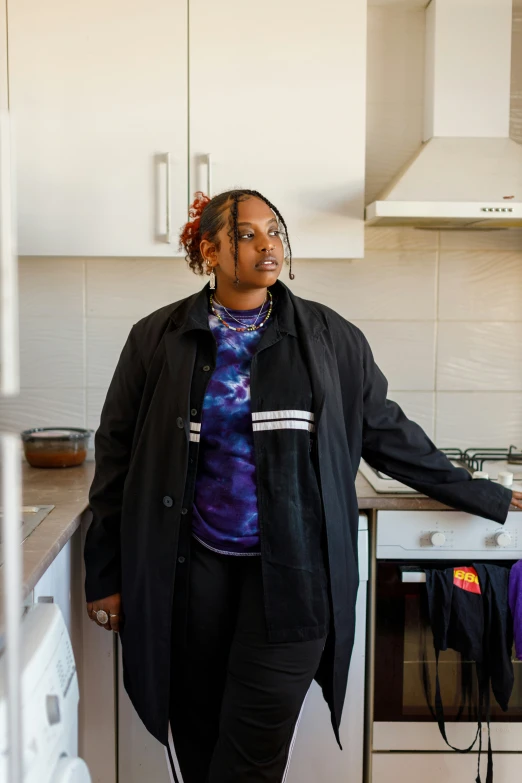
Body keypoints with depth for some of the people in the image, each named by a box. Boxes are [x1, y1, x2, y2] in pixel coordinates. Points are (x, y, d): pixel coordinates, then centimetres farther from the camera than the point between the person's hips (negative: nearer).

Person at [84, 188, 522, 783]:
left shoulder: (328, 337, 1)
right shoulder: (157, 339, 1)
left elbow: (386, 431, 9)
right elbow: (117, 458, 5)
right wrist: (106, 576, 5)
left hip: (290, 570, 0)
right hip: (191, 567, 1)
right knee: (194, 732, 11)